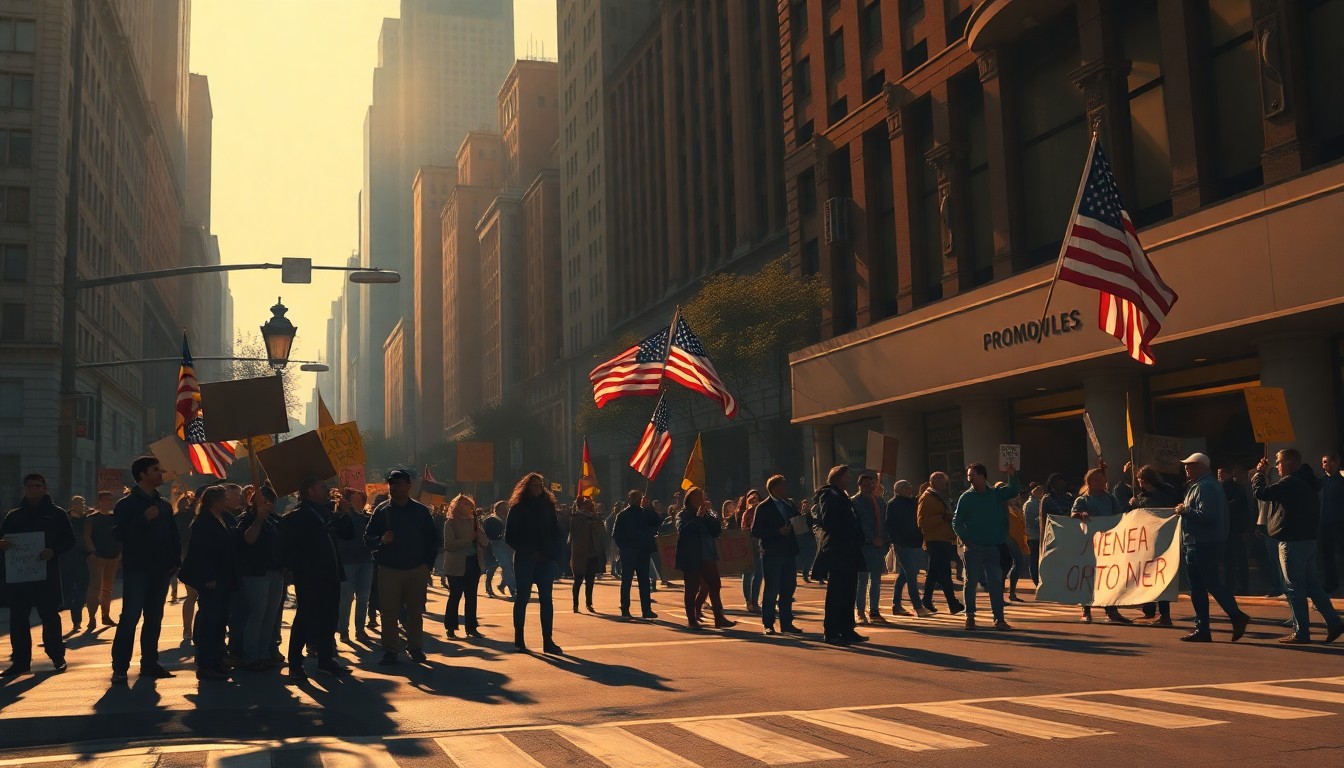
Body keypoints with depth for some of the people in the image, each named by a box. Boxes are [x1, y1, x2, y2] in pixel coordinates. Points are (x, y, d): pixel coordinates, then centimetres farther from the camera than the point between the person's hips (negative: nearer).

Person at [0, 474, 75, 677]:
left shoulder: (57, 513, 5)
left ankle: (57, 656, 12)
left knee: (50, 615, 1)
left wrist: (54, 551, -17)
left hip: (47, 574, -3)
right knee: (18, 618, 3)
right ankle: (20, 661, 10)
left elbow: (69, 540, 2)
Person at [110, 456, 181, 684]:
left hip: (160, 571, 6)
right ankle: (119, 668, -5)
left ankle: (149, 663, 17)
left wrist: (175, 562, 5)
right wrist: (144, 519, -22)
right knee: (130, 617, -9)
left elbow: (174, 536, 15)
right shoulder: (127, 504, -4)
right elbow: (118, 533, -15)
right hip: (136, 569, -6)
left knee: (154, 619, 9)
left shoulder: (164, 505, 14)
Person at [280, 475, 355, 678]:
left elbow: (348, 533, 16)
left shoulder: (328, 513, 15)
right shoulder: (295, 517, -8)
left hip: (330, 577, 7)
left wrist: (344, 513, 3)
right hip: (309, 579, -7)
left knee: (328, 619, 13)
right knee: (305, 618, -2)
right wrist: (302, 569, -20)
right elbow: (288, 551, -14)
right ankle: (294, 663, 8)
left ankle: (326, 658, 25)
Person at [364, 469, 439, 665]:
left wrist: (428, 564, 1)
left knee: (415, 612, 6)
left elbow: (434, 539, 10)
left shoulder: (421, 511, 7)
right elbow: (367, 538, 4)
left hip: (417, 570, 0)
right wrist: (381, 540, -17)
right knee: (388, 612, -2)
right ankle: (390, 650, 6)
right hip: (388, 570, 0)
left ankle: (415, 648, 17)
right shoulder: (381, 511, 5)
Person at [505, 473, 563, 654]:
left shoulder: (548, 506, 9)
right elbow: (509, 537, 0)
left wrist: (554, 556, -3)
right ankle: (519, 640, 10)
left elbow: (556, 533, 9)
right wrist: (527, 552, -8)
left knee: (546, 600, -1)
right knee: (522, 599, 3)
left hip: (545, 560, 2)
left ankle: (548, 641, 1)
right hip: (524, 561, -2)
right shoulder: (517, 508, 1)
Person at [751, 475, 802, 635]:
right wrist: (779, 531, -19)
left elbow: (796, 524, 21)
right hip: (772, 555, -6)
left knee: (788, 590, 9)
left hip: (789, 553, 6)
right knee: (771, 591, -2)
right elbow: (755, 532, -12)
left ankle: (786, 623, 17)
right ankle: (768, 625, 5)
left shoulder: (789, 505, 15)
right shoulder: (763, 508, -6)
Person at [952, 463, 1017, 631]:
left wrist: (1011, 473, -15)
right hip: (973, 548, -2)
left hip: (993, 548, 2)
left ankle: (999, 618, 3)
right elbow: (956, 522, -1)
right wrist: (966, 540, -12)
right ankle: (970, 616, 11)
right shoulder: (966, 497, 0)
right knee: (971, 581, 1)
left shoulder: (996, 494, 8)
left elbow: (1013, 490, -2)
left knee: (995, 583, 0)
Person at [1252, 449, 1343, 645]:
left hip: (1292, 541, -9)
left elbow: (1261, 493, -18)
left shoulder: (1290, 483, -17)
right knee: (1311, 584, 15)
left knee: (1294, 588, -3)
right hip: (1309, 539, 9)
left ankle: (1301, 633, 1)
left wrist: (1260, 474, -6)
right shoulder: (1308, 482, 15)